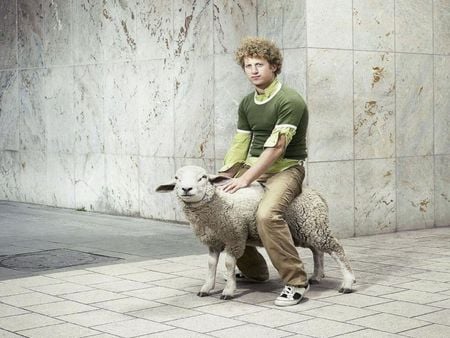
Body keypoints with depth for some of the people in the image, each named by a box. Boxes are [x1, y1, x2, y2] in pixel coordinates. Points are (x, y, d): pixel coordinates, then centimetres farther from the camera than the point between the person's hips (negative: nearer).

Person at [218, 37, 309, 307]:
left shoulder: (290, 100, -14)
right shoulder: (247, 104, 11)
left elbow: (276, 146, -20)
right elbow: (240, 143, 12)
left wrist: (246, 179, -23)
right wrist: (223, 178, 0)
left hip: (285, 169, -8)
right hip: (253, 166, 8)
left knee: (267, 214, -34)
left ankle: (296, 281, -21)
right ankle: (255, 271, 17)